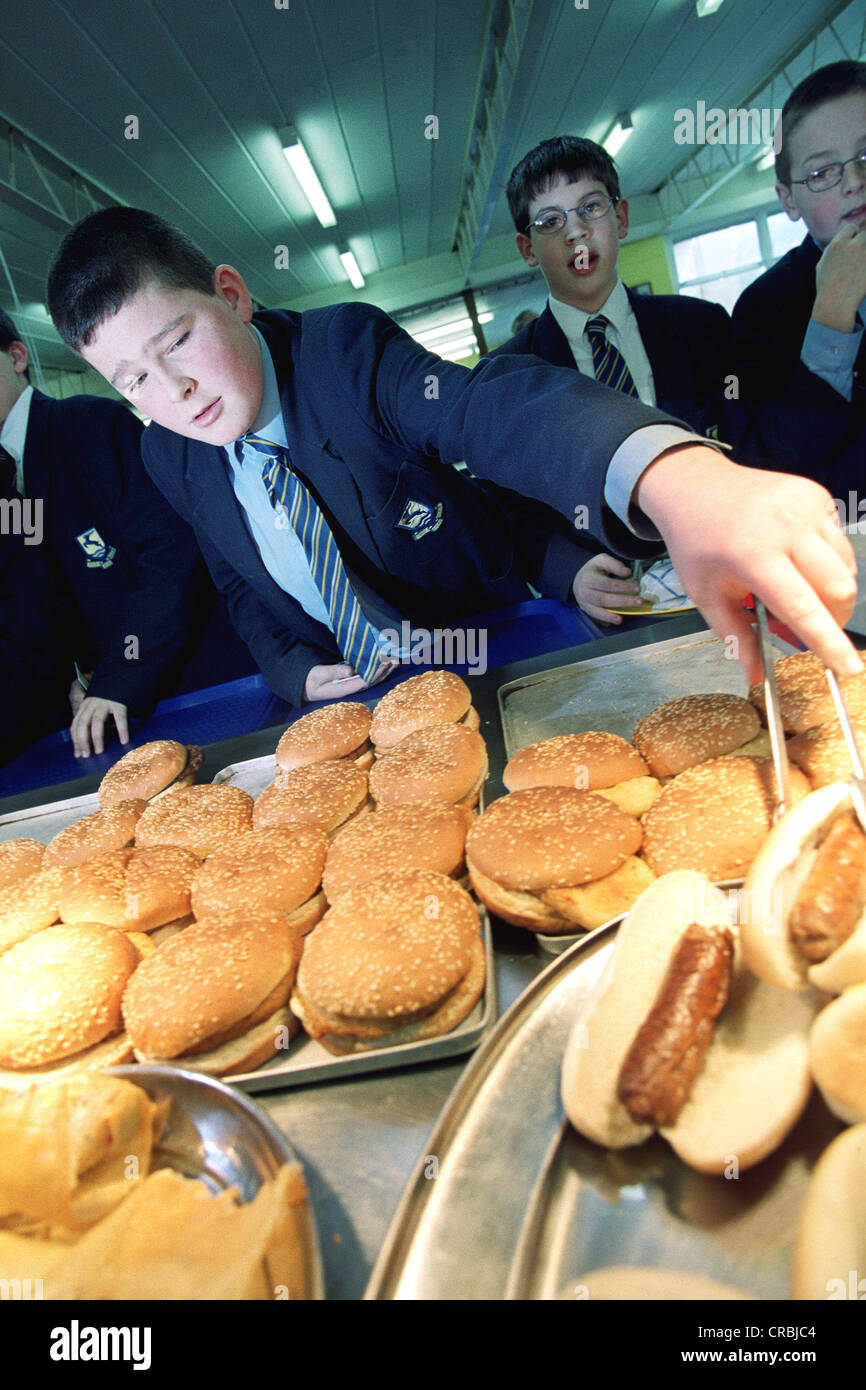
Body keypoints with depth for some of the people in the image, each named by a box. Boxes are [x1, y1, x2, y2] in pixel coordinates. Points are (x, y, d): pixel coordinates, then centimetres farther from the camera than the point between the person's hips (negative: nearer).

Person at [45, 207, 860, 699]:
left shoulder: (343, 348, -19)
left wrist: (678, 475, -58)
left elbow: (493, 407, -38)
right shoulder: (168, 459, -2)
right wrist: (295, 671, -8)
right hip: (343, 699, 4)